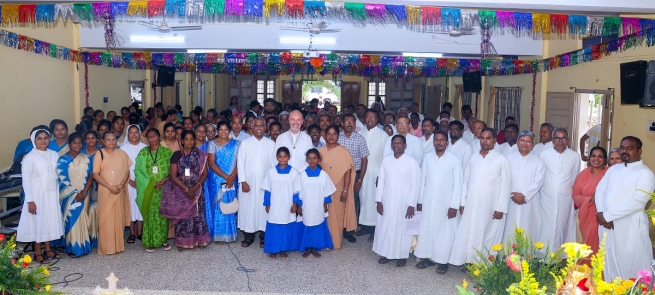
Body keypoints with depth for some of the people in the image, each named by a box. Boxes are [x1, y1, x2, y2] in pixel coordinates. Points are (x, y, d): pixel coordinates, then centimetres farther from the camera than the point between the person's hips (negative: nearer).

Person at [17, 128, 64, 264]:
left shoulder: (54, 155, 5)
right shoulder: (29, 157, -9)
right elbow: (26, 180, -10)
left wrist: (59, 193, 7)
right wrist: (30, 200, -14)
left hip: (52, 194, 5)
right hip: (37, 194, -5)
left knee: (50, 220, 11)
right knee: (38, 222, 3)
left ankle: (48, 249, 24)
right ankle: (38, 253, 14)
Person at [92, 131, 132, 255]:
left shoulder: (122, 154, 6)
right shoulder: (99, 154, -2)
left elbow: (127, 171, 7)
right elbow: (95, 174, -6)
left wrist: (121, 185, -9)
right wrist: (110, 187, -13)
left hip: (120, 191, 2)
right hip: (105, 191, -2)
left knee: (119, 218, 7)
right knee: (105, 219, 0)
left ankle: (119, 245, 16)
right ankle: (106, 247, 7)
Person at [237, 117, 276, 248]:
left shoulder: (271, 144, 1)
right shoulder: (245, 143, 1)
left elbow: (274, 164, 2)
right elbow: (240, 163, -1)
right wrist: (243, 181, -8)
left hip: (265, 183, 0)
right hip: (248, 183, 0)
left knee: (264, 209, 4)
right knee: (247, 208, 4)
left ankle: (263, 237, 15)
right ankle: (248, 236, 16)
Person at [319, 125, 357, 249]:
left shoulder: (344, 151, -7)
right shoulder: (320, 151, 2)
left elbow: (348, 172, -7)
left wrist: (345, 190, -11)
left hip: (338, 189, -2)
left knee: (338, 215, 5)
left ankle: (336, 241, 19)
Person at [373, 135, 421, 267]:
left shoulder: (411, 162, -8)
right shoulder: (386, 160, 3)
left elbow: (415, 185, -8)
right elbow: (381, 181, 5)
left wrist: (411, 204, -11)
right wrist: (379, 200, 1)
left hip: (403, 203, -4)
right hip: (386, 202, 4)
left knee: (402, 229, 6)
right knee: (385, 228, 10)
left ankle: (402, 256, 20)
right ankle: (386, 253, 24)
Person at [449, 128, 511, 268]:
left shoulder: (501, 160, -1)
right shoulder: (473, 158, 11)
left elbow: (506, 185, -4)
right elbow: (466, 181, 11)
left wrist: (500, 208, -9)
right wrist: (462, 202, 5)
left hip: (490, 205, -3)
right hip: (471, 204, 3)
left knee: (488, 235, 3)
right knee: (468, 233, 2)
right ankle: (470, 262, 13)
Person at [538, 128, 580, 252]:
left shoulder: (574, 157, 1)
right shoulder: (544, 155, -3)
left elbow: (575, 180, 9)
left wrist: (576, 200, 13)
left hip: (565, 201, 1)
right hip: (547, 200, -1)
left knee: (562, 228, 7)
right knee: (546, 230, 1)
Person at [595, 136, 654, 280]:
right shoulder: (613, 169, 13)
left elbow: (637, 202, -17)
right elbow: (600, 190, 9)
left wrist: (607, 215, -15)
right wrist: (602, 214, -8)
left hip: (630, 228, -6)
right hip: (607, 224, 6)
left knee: (631, 266, 1)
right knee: (609, 261, 17)